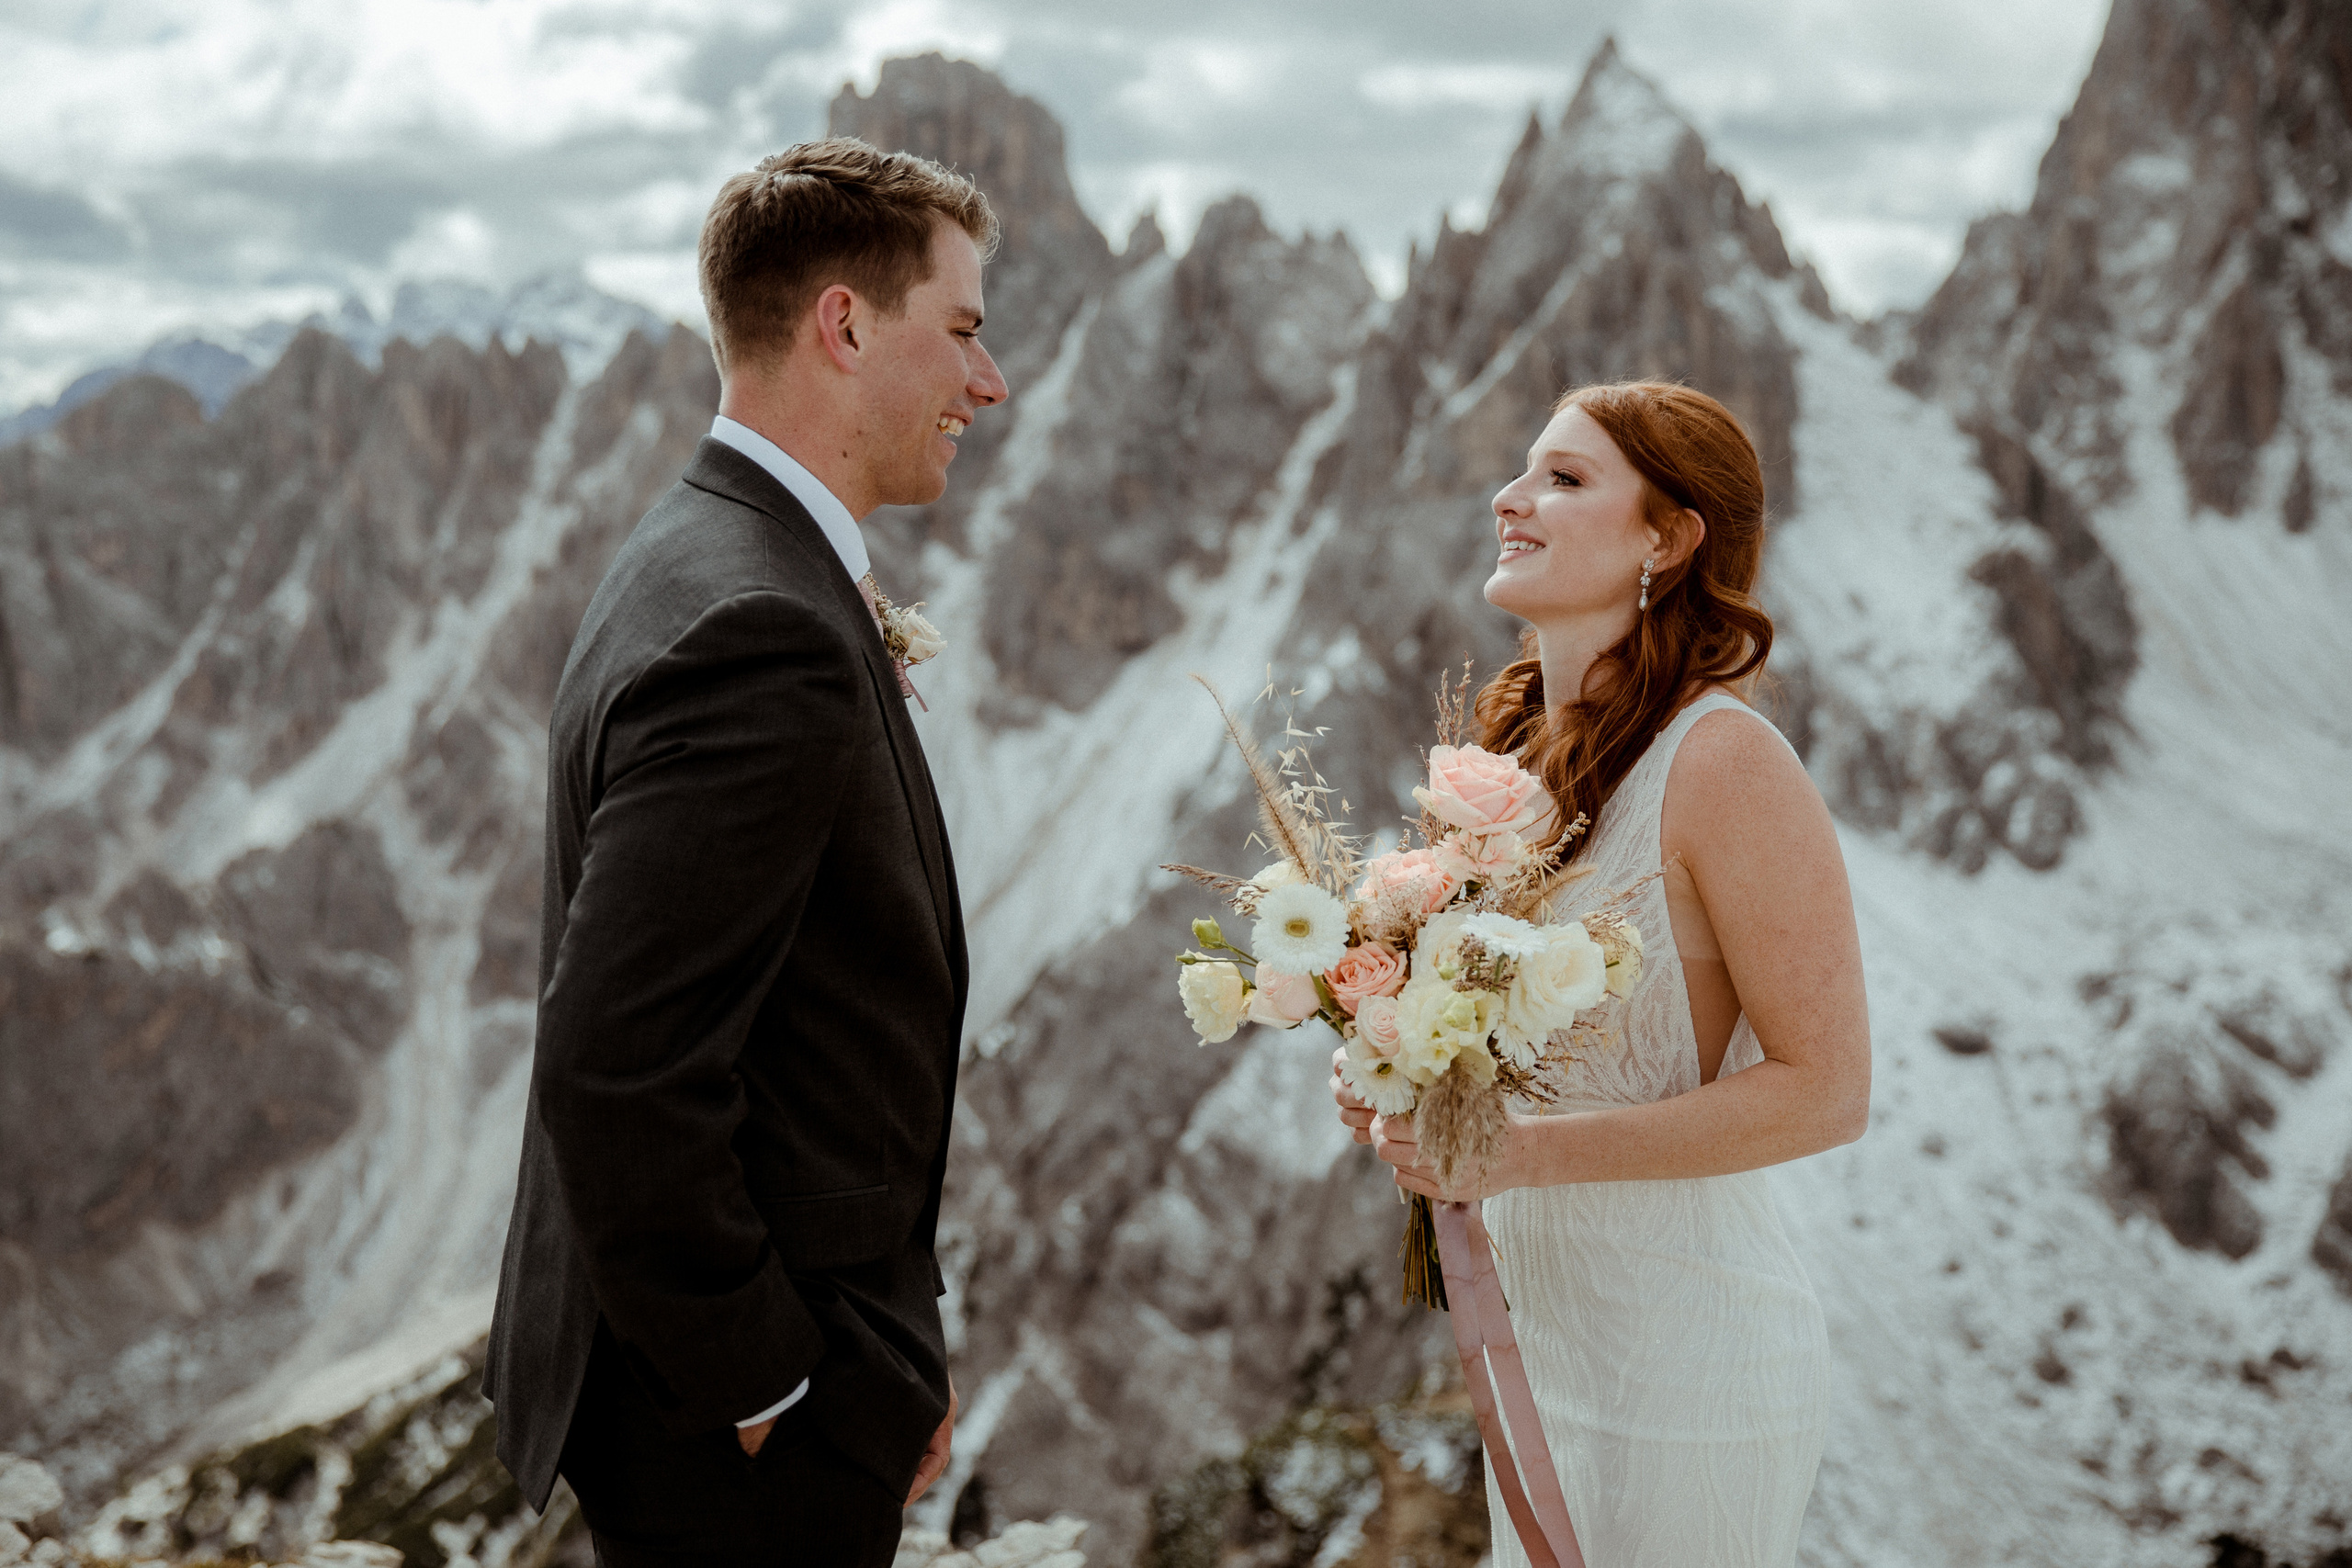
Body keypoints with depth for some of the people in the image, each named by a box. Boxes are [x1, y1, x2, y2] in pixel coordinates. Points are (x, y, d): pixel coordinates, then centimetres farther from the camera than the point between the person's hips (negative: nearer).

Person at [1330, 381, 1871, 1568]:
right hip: (1541, 1331, 8)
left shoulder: (1724, 759, -18)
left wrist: (1527, 1151, -23)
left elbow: (1824, 1088, -18)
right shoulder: (1518, 749, 5)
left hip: (1684, 1348, -7)